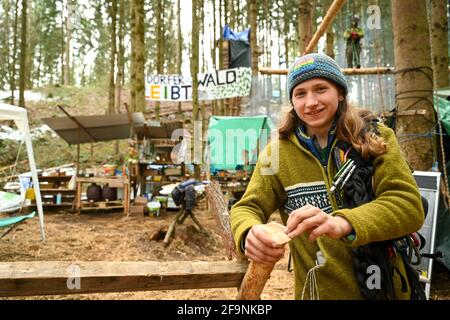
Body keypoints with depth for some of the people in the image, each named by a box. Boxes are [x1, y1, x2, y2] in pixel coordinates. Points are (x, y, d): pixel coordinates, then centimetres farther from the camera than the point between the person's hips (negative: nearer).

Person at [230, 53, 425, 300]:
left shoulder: (375, 138, -9)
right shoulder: (278, 151, -7)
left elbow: (409, 205, -19)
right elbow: (247, 208, -8)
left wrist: (342, 223, -38)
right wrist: (249, 233, -33)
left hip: (383, 287, 0)